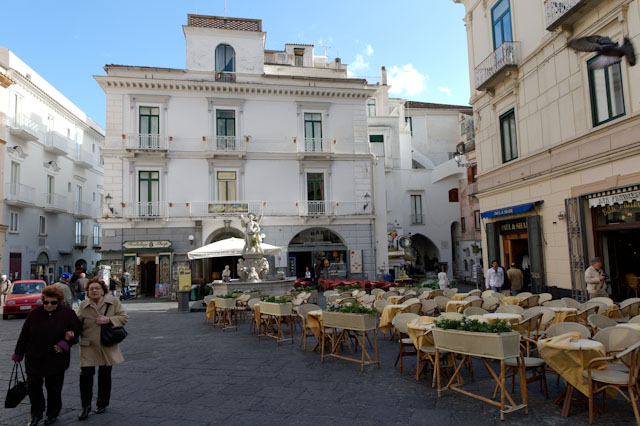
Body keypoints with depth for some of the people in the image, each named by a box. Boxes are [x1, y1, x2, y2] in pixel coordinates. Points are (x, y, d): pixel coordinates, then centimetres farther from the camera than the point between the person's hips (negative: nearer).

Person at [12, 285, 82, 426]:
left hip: (56, 359, -1)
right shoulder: (35, 314, -6)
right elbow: (24, 335, 3)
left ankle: (53, 414, 28)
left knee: (54, 388, 9)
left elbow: (77, 330, 1)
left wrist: (64, 344, -12)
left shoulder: (68, 314, -8)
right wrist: (18, 354, 8)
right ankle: (36, 414, 26)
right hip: (34, 358, 2)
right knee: (33, 386, 7)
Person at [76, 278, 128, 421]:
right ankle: (86, 406, 12)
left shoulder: (113, 301, -4)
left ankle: (102, 404, 30)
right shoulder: (83, 305, 1)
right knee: (85, 375, -7)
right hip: (88, 346, 0)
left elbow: (124, 318, -3)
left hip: (107, 346, 0)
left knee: (105, 376, 11)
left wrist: (109, 320, -18)